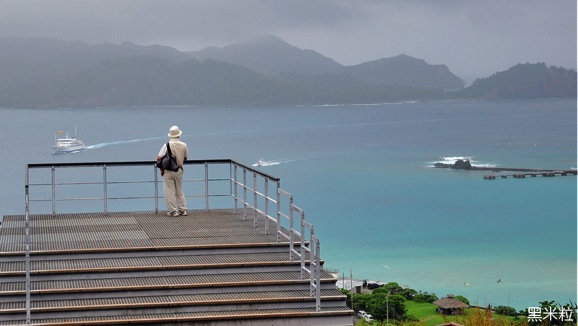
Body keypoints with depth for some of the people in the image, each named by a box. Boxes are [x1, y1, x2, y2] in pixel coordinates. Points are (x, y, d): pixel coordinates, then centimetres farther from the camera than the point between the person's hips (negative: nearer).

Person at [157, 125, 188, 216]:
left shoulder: (167, 145, -14)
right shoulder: (184, 145, -3)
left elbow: (159, 158, -16)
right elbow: (185, 158, 11)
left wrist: (161, 169, -3)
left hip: (168, 171, -4)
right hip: (179, 170, 4)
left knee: (169, 191, 2)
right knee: (179, 191, 16)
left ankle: (172, 211, 3)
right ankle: (183, 210, 17)